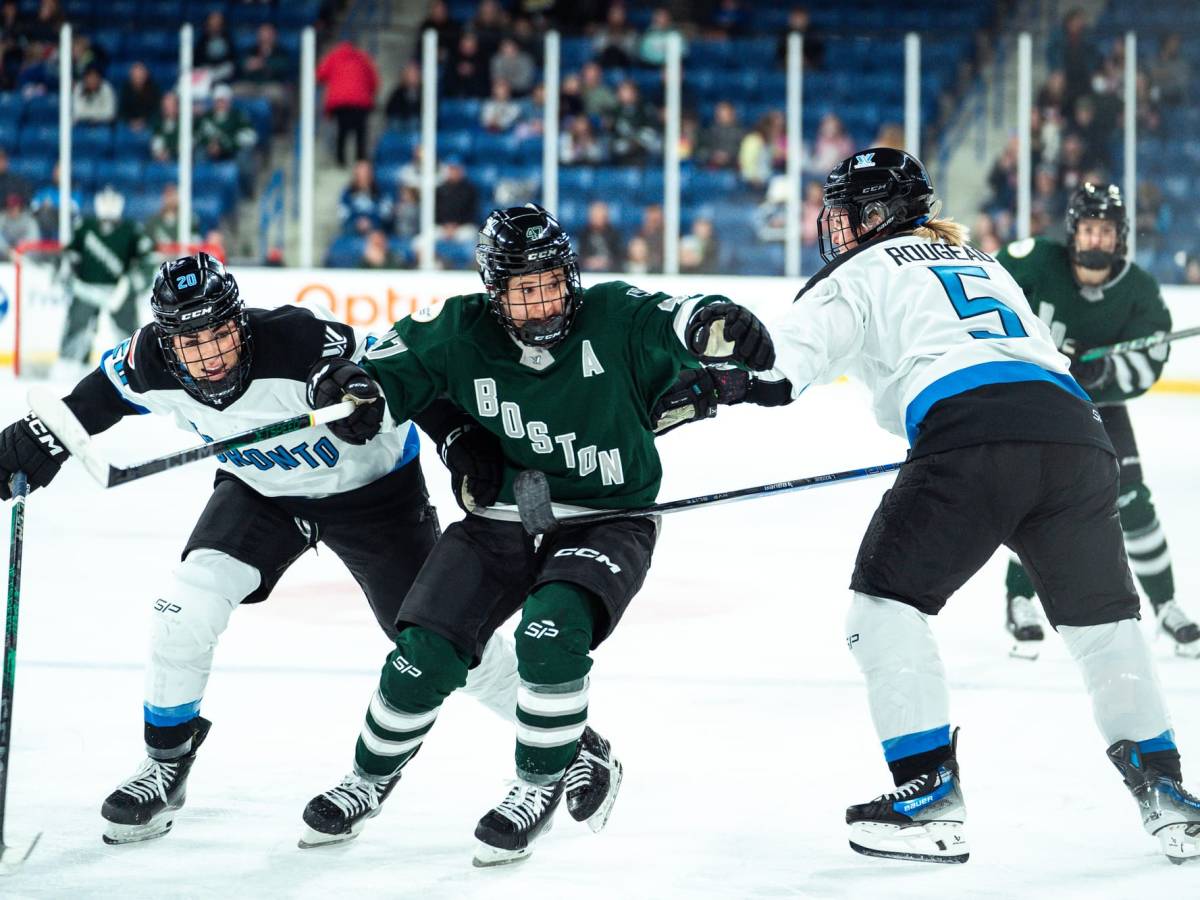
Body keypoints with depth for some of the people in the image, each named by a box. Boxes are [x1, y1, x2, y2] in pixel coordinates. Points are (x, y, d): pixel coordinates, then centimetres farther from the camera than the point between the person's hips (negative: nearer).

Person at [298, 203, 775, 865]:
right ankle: (371, 780, 24)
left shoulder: (613, 319, -16)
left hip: (606, 520, -3)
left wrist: (714, 324, -51)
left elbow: (675, 321, -27)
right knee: (427, 650, -4)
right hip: (501, 520, 3)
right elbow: (392, 367, 1)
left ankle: (540, 786, -5)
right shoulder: (462, 333, -10)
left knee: (551, 634, -28)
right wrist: (353, 387, -21)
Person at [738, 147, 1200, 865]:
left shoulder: (869, 270, 19)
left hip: (972, 438, -6)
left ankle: (931, 793, -3)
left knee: (887, 599, 7)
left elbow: (801, 341, 2)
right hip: (1078, 432, 6)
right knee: (1102, 617, 22)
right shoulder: (985, 264, 38)